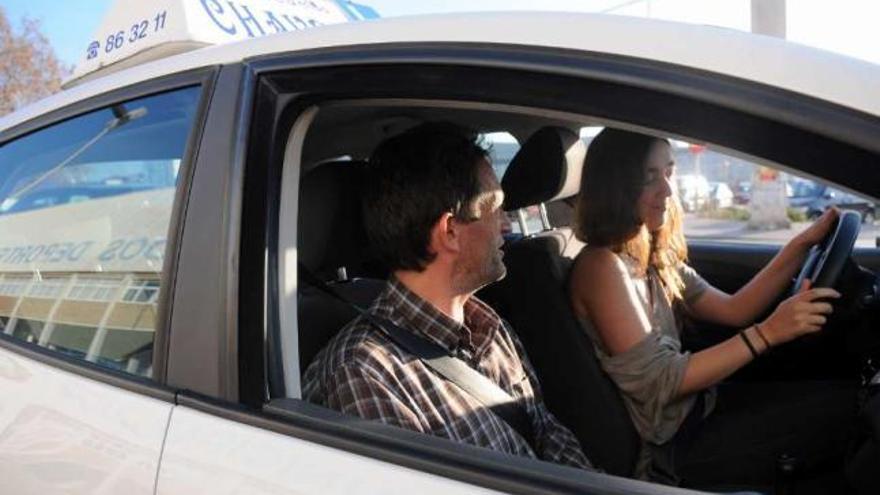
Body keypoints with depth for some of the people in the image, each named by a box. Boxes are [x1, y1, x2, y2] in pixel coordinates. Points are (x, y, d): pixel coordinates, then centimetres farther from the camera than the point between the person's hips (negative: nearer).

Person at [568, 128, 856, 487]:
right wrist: (768, 332, -26)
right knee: (840, 406, -7)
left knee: (841, 393, 2)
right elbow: (657, 382, -23)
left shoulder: (655, 258, 7)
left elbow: (732, 310, 7)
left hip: (694, 407, 8)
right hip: (668, 448, -8)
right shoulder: (601, 266, -20)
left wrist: (801, 245, 0)